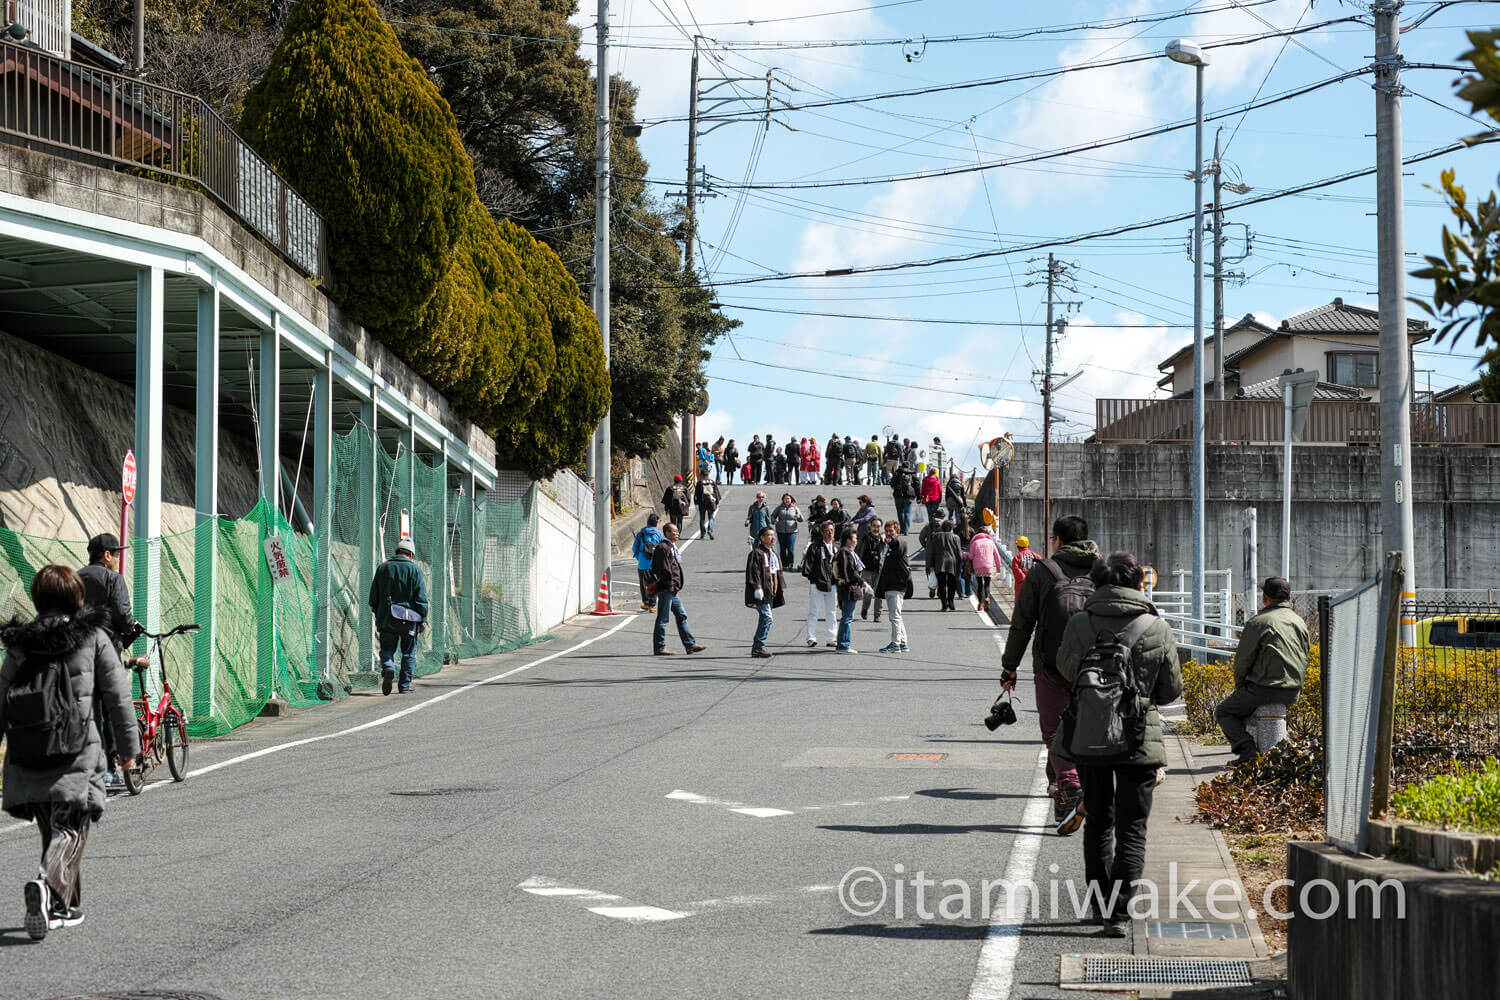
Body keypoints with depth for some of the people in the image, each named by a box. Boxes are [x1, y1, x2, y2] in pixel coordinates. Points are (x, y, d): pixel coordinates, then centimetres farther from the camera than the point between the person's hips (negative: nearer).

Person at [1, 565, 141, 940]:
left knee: (51, 831, 18)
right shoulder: (94, 638, 0)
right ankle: (48, 886, -29)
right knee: (70, 831, -3)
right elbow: (118, 697, 1)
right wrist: (128, 747, 10)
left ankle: (65, 906, 25)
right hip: (76, 756, -4)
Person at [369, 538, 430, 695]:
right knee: (409, 652, 9)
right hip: (409, 618, -2)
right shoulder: (415, 570, -2)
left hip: (386, 617, 2)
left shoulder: (383, 568, 8)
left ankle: (387, 667, -20)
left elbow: (373, 597, 10)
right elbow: (421, 598, -6)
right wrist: (423, 619, 0)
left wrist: (378, 614, 20)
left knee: (387, 648, 11)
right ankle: (405, 686, 9)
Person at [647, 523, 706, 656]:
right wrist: (670, 583, -19)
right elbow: (664, 568, -20)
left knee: (681, 616, 10)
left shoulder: (671, 547, 19)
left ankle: (690, 645, 12)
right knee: (662, 619, -4)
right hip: (665, 589, -11)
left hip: (672, 590, 11)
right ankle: (659, 648, 0)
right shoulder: (663, 548, -14)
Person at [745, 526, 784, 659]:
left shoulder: (773, 554, 21)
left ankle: (757, 648, 13)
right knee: (766, 617, -16)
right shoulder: (756, 553, -8)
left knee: (765, 619, 9)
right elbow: (753, 571, -16)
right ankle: (759, 647, -14)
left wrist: (781, 588, 23)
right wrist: (757, 587, -23)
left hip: (770, 593, 9)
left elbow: (777, 573, 27)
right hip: (761, 593, -9)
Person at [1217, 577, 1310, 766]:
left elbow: (1243, 660, -6)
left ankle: (1248, 750, -12)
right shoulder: (1300, 622, 12)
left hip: (1264, 689, -7)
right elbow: (1304, 659, 18)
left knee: (1224, 713, 8)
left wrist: (1240, 686, 9)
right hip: (1292, 692, 7)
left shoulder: (1257, 623, -9)